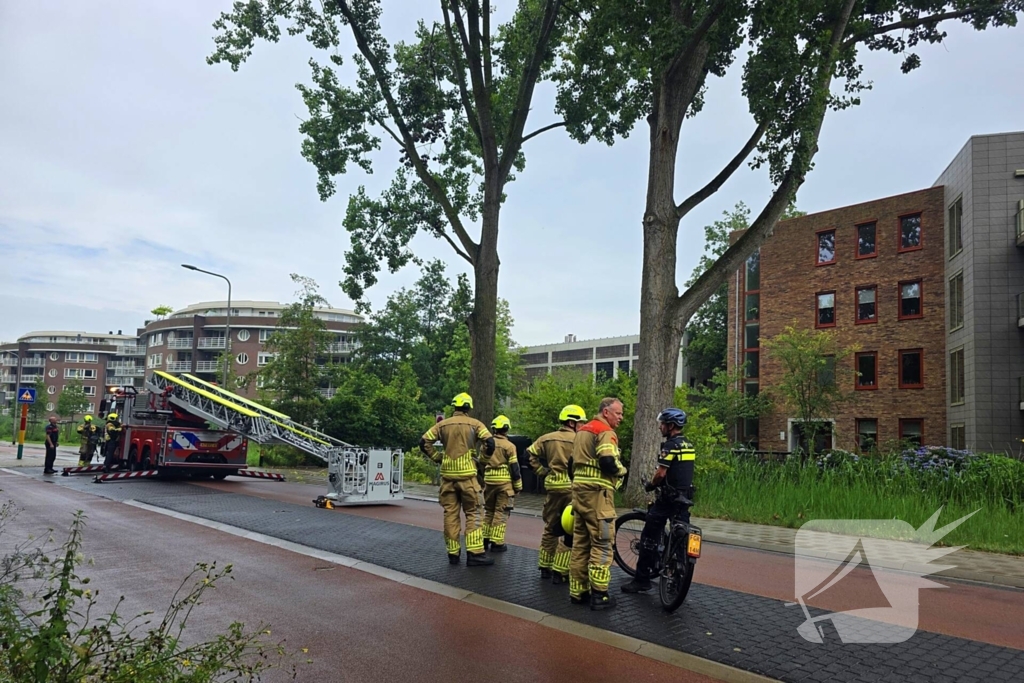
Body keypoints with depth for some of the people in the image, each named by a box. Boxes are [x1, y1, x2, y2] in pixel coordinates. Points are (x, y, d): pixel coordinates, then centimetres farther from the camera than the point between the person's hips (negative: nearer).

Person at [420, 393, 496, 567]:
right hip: (467, 474, -3)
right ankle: (474, 553, -3)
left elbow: (424, 442, 2)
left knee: (450, 514, 9)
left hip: (448, 475, 3)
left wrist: (437, 457, 10)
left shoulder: (443, 424, 7)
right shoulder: (474, 424, 0)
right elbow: (490, 442, -10)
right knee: (472, 514, 2)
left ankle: (453, 553, 13)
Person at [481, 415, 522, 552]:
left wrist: (481, 482, 22)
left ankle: (485, 540, 20)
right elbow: (514, 468, -8)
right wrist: (518, 486, 0)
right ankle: (497, 543, 0)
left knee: (488, 511, 16)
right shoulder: (509, 446, -8)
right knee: (500, 512, 0)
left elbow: (481, 464, 12)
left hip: (489, 481, 5)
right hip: (504, 482, -5)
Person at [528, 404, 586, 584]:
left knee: (551, 528, 18)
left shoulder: (547, 438, 9)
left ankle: (545, 567, 26)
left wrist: (542, 472, 9)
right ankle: (560, 572, 3)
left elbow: (531, 453, 6)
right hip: (571, 487, -6)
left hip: (552, 485, 6)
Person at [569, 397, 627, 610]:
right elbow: (608, 462, -23)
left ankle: (578, 591, 17)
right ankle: (599, 595, -2)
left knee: (580, 543, 12)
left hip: (579, 490, 9)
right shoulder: (605, 432, -11)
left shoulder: (582, 430, 18)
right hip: (597, 493, -9)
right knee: (602, 544, -4)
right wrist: (622, 470, -4)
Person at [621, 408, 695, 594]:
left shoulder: (670, 445, -14)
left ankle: (642, 580, 0)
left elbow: (661, 474, -18)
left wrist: (650, 485, 0)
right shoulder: (688, 445, 11)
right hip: (685, 498, 9)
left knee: (649, 537, -2)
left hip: (668, 497, -8)